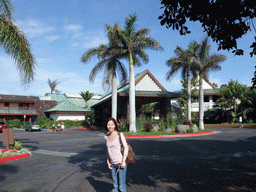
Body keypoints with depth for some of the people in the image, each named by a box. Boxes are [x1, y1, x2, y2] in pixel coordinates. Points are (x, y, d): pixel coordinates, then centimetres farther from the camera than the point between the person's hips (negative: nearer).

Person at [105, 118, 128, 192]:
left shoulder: (119, 135, -8)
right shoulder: (106, 137, 5)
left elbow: (126, 148, -7)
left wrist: (123, 161, -12)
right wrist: (108, 161, 9)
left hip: (120, 163, -4)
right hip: (112, 164, 4)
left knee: (121, 186, 0)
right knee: (115, 185, 11)